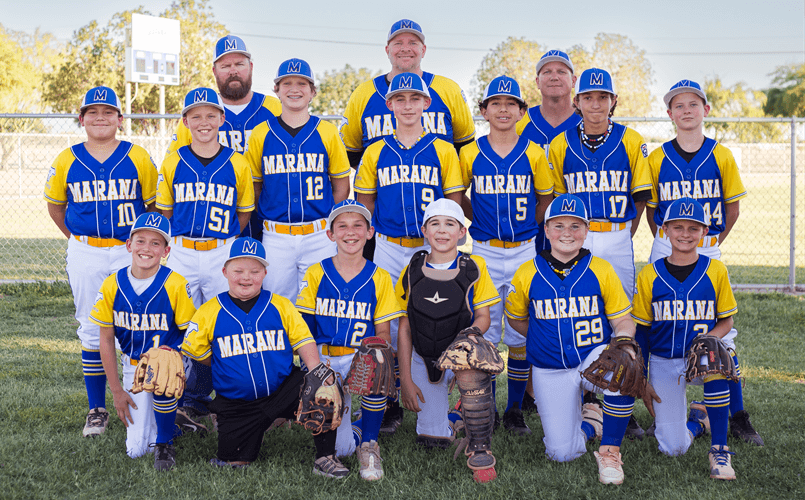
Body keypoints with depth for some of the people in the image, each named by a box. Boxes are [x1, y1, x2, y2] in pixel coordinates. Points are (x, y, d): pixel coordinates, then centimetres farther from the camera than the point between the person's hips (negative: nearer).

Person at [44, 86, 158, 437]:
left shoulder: (138, 158, 0)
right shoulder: (67, 161, 4)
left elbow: (157, 204, 8)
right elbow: (55, 205, 17)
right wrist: (77, 238, 11)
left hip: (130, 252, -1)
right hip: (85, 256, 1)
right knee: (92, 331, 6)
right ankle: (96, 409, 16)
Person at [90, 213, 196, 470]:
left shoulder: (175, 285, -17)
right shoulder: (112, 286, -9)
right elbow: (106, 341, 0)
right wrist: (117, 390, -1)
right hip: (133, 366, 3)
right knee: (136, 449, -4)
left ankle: (164, 443, -12)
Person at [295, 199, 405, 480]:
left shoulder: (379, 278, 4)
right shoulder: (316, 274, 3)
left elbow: (383, 335, 4)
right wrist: (318, 364, -14)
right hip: (323, 359, -1)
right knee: (339, 447, -21)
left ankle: (369, 442, -13)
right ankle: (351, 433, 20)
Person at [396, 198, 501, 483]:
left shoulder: (474, 268, -4)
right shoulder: (413, 270, -1)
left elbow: (483, 317, -3)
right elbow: (404, 327, 1)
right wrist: (406, 379, -4)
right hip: (424, 359, 2)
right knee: (433, 441, -5)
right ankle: (447, 418, 33)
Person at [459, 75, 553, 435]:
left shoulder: (534, 154, 1)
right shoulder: (470, 154, 1)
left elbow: (545, 199, 12)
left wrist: (525, 229, 11)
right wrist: (482, 223, 11)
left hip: (525, 251, 0)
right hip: (484, 253, 0)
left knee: (521, 334, 2)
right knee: (484, 332, 3)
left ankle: (515, 410, 15)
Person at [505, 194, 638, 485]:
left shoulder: (601, 270, -1)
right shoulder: (527, 274, -2)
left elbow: (622, 320, 0)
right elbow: (515, 319, 13)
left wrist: (623, 341, -21)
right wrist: (548, 341, 4)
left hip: (595, 358, 0)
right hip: (550, 372, 1)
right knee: (561, 453, -8)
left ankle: (610, 450, -14)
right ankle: (590, 423, 29)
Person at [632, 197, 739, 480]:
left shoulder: (716, 271, -3)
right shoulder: (649, 276, -3)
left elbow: (726, 321, 3)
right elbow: (641, 329, 4)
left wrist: (709, 339, -18)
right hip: (663, 362, 0)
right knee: (673, 448, -10)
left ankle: (719, 450, -20)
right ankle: (696, 420, 29)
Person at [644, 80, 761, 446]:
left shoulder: (721, 156, 1)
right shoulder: (657, 159, 1)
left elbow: (733, 207, 9)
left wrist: (712, 243, 4)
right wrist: (669, 244, 3)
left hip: (708, 253, 0)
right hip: (666, 251, 0)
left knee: (723, 333, -3)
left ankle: (737, 417, 8)